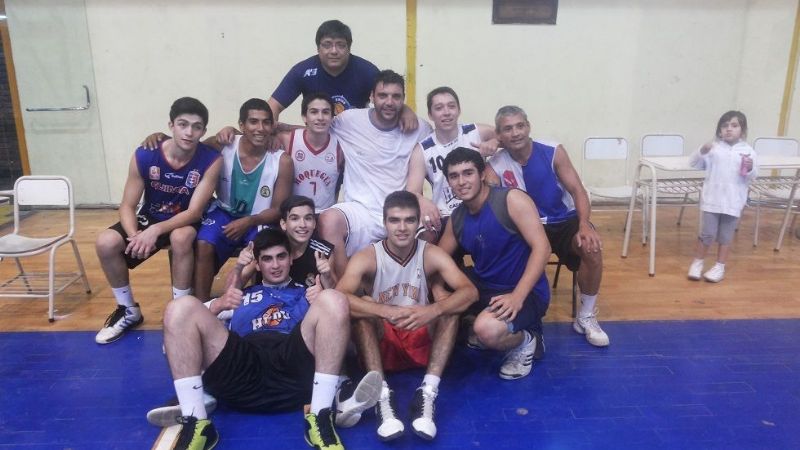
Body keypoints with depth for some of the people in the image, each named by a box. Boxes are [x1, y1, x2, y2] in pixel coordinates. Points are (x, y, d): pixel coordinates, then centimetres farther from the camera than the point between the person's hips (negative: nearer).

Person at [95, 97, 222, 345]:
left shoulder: (211, 160, -22)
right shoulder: (144, 156, -17)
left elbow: (195, 212, -24)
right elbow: (127, 206, -11)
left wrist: (156, 231, -38)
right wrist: (134, 235, -32)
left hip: (185, 222, -2)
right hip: (150, 218, 3)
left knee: (181, 237, -37)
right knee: (106, 243, -22)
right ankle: (129, 311, 2)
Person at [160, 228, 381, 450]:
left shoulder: (307, 293, 32)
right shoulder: (242, 296, 34)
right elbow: (196, 319, 22)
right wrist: (218, 304, 0)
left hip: (293, 374, -1)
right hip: (242, 375, 1)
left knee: (331, 299, -23)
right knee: (182, 307, -16)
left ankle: (320, 419, -27)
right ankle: (194, 424, -22)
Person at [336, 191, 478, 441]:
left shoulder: (431, 255, -8)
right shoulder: (366, 258, -13)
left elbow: (470, 292, -21)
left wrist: (433, 310, -40)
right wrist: (387, 312, -44)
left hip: (421, 341, 1)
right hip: (382, 343, -1)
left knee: (448, 306, -23)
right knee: (361, 308, -28)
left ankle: (427, 393, -32)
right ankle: (382, 395, -37)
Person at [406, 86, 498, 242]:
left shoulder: (477, 132, 3)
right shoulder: (422, 151, 1)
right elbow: (412, 192, -10)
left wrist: (494, 142, -6)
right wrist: (422, 201, -35)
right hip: (446, 219, -1)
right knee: (426, 239, -29)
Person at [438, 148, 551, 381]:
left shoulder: (512, 200, -16)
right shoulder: (456, 218, 4)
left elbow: (542, 248, -22)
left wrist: (517, 296, -30)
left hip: (526, 292, -7)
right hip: (483, 288, 7)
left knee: (487, 330, -35)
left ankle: (525, 341, 0)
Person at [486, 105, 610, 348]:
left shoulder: (554, 152, -8)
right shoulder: (495, 166, -8)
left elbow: (577, 190, -10)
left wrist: (584, 225, -29)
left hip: (564, 221, 1)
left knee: (592, 247, -29)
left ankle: (586, 317, -6)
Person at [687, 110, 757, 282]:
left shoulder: (748, 151, 0)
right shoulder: (713, 147, -1)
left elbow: (753, 175, 3)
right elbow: (695, 164, -1)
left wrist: (750, 168, -19)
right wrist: (702, 151, -18)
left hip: (733, 201, 1)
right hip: (712, 199, 0)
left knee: (726, 236, 9)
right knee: (707, 233, 4)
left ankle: (720, 267, 21)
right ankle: (697, 263, 19)